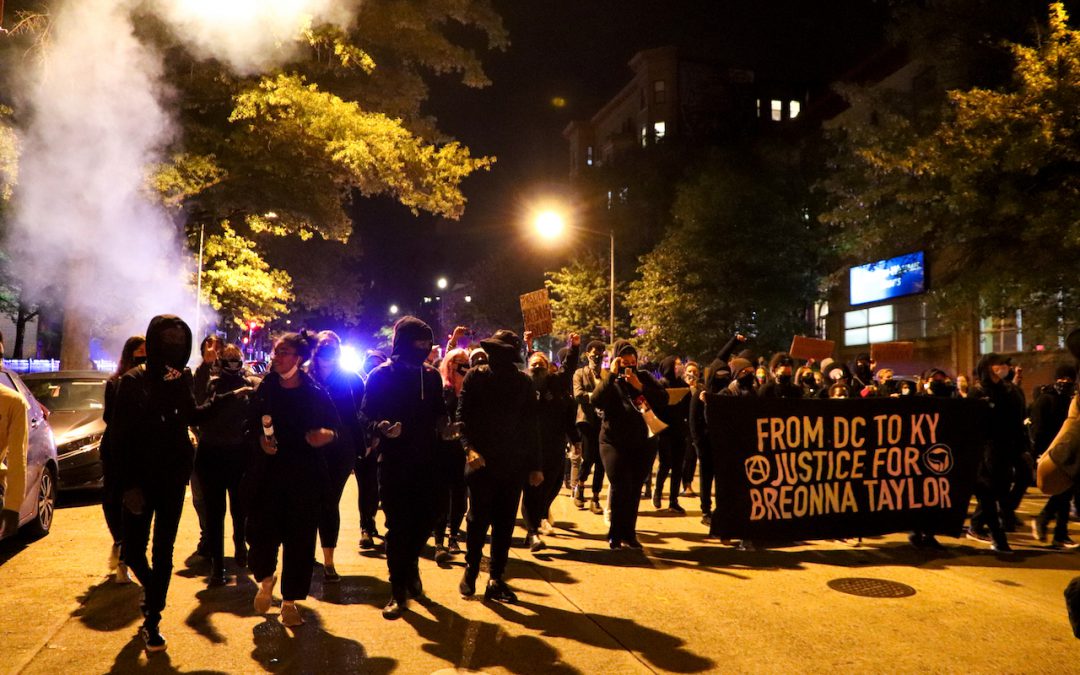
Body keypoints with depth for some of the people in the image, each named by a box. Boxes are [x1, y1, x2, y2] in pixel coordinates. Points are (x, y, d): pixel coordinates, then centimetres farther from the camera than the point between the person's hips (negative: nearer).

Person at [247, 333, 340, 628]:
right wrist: (260, 439, -9)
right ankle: (266, 577, 27)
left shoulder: (316, 393, -1)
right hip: (268, 473, 1)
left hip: (305, 476, -1)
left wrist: (327, 434, -18)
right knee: (261, 531, -7)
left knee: (299, 539, 4)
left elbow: (336, 428, 3)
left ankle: (290, 601, 21)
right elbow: (252, 426, 11)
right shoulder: (264, 390, 4)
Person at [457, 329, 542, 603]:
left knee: (505, 524, 6)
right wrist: (469, 447, -20)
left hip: (514, 465, 2)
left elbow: (531, 425, 9)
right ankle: (471, 570, 23)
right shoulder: (475, 377, 1)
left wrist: (535, 465, 8)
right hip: (481, 462, -2)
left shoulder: (524, 382, 6)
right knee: (478, 520, 2)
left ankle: (496, 578, 16)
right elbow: (462, 416, -4)